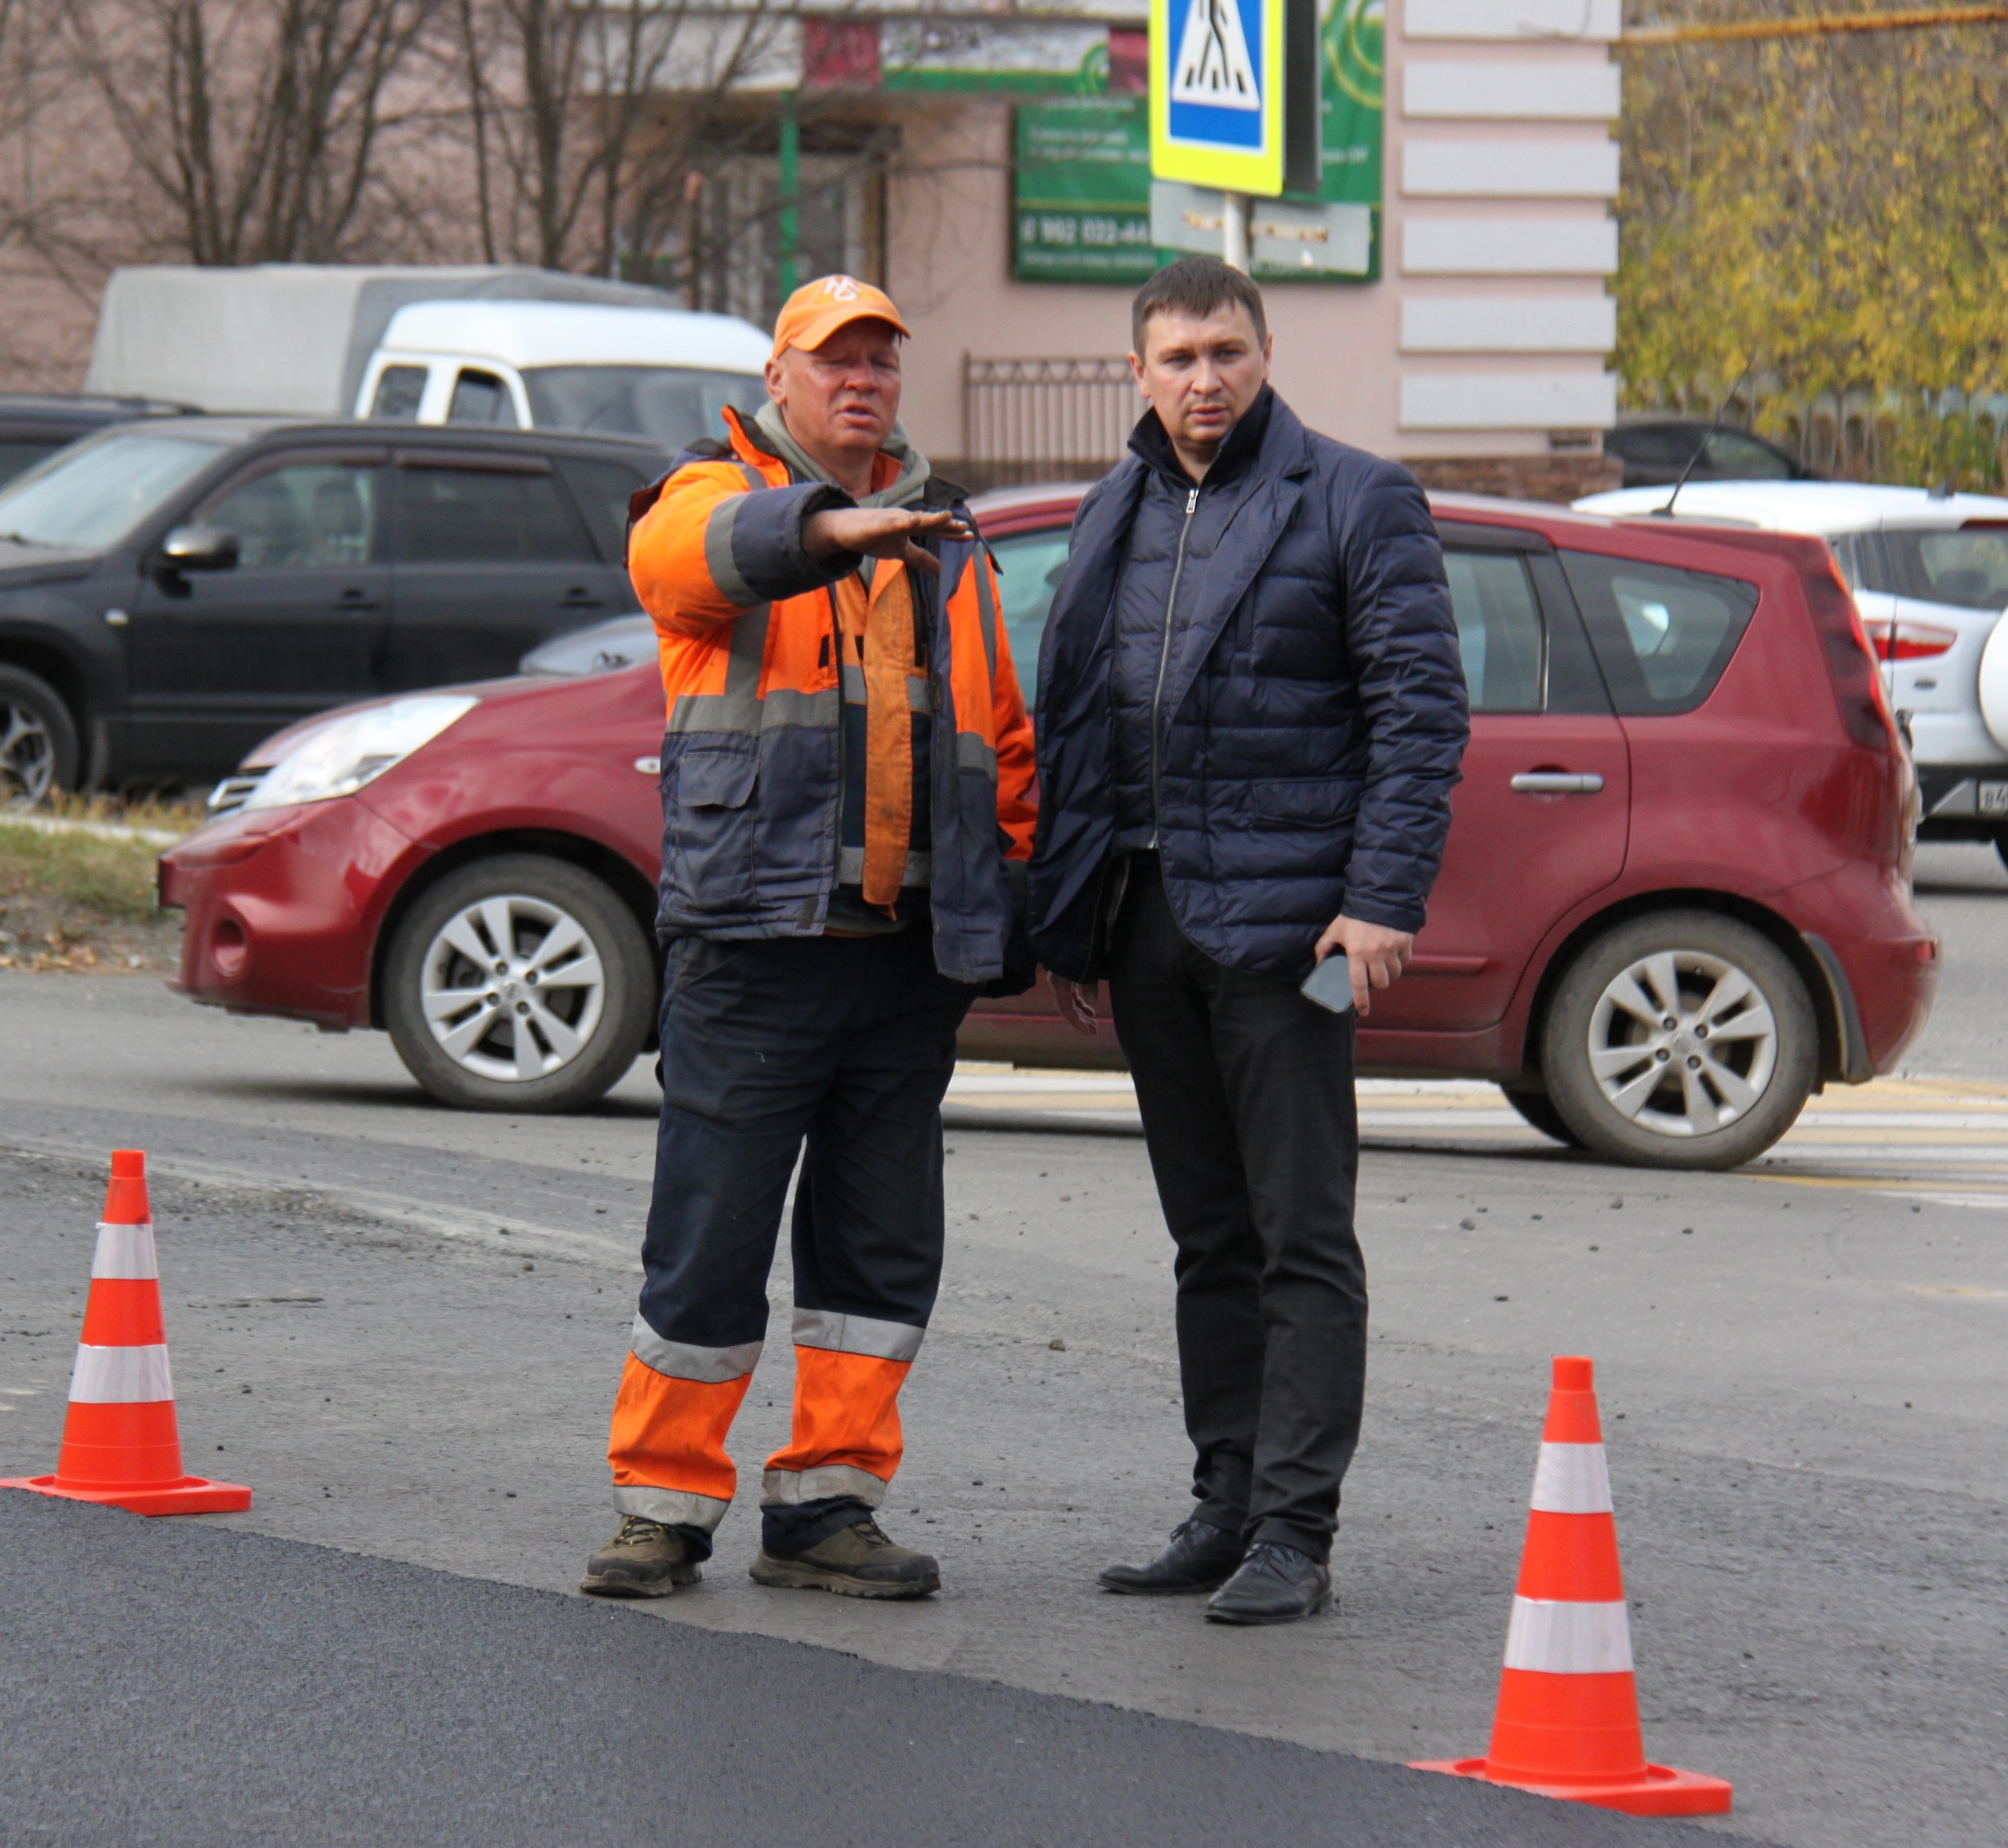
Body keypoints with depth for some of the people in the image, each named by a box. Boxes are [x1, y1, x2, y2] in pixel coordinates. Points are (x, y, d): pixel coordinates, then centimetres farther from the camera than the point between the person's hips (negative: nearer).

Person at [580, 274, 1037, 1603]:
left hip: (913, 946, 5)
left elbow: (1002, 735, 24)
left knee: (883, 1244, 6)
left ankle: (826, 1504, 14)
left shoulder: (947, 544, 20)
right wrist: (825, 525, -40)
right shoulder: (715, 497, 4)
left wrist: (1016, 887, 14)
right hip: (754, 937, -5)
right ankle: (664, 1504, 6)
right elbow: (688, 550, -22)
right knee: (710, 1241, -3)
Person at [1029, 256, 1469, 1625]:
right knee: (1210, 1237, 11)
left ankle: (1295, 1534, -7)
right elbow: (1069, 719, 20)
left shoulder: (1355, 502, -3)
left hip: (1282, 918, -6)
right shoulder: (1118, 516, 16)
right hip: (1148, 915, 6)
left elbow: (1421, 708, -8)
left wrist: (1384, 899, -17)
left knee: (1302, 1235, -6)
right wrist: (1066, 918, 14)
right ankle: (1227, 1508, 17)